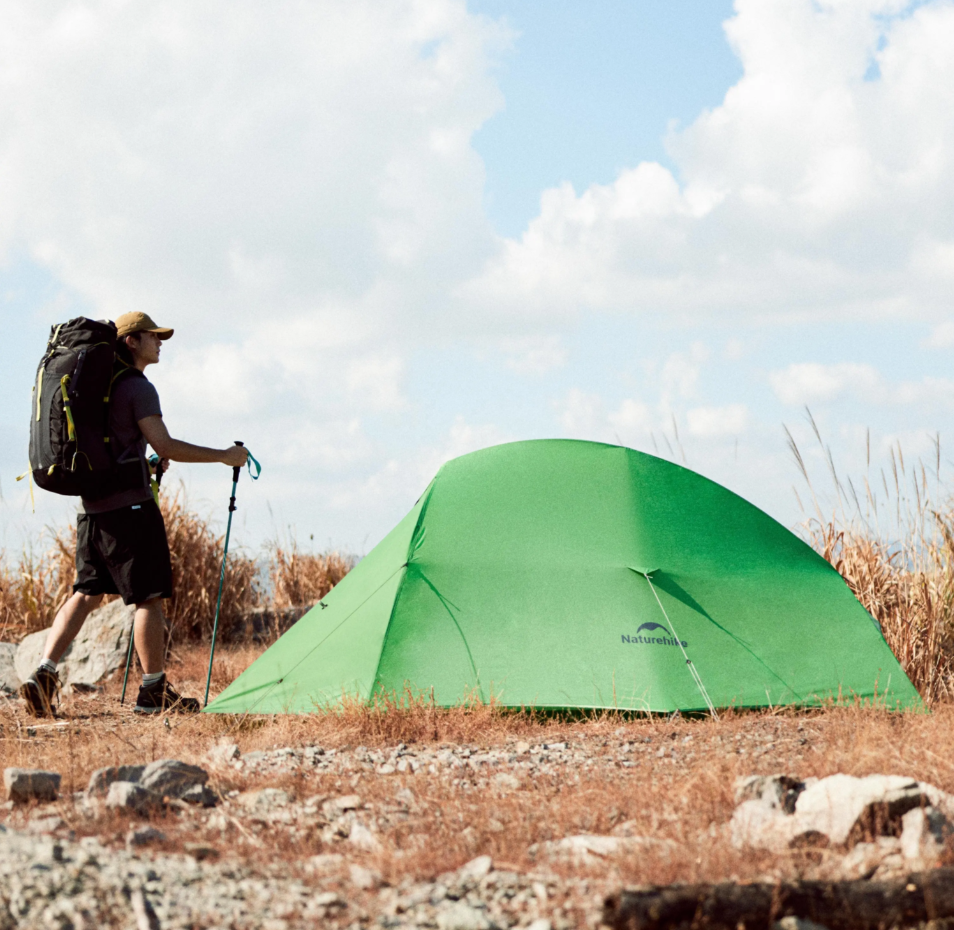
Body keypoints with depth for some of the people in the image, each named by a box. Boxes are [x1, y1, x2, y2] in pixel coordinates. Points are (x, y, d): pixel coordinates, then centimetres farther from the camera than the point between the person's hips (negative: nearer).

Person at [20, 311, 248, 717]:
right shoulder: (137, 388, -9)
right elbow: (165, 446, -16)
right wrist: (224, 456, -10)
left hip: (92, 505, 9)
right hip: (129, 503, -9)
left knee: (86, 593, 8)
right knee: (149, 596, -2)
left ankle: (44, 676, -4)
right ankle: (154, 691, 1)